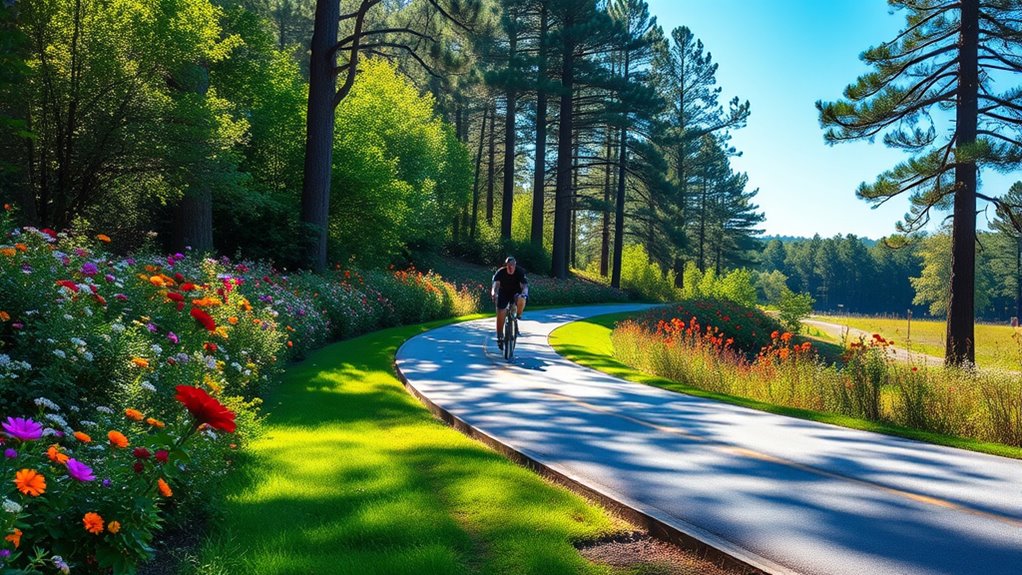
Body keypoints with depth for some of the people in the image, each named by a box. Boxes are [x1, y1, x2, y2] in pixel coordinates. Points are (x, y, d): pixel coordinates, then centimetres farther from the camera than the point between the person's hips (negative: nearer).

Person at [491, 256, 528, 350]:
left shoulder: (520, 272, -22)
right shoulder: (500, 272, -22)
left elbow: (524, 285, -30)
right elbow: (496, 284, -35)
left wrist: (524, 293, -53)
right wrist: (494, 293, -56)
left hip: (516, 292, 0)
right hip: (504, 293, 1)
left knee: (521, 300, -35)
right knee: (501, 314, -11)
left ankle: (518, 316, -8)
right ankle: (500, 336, 4)